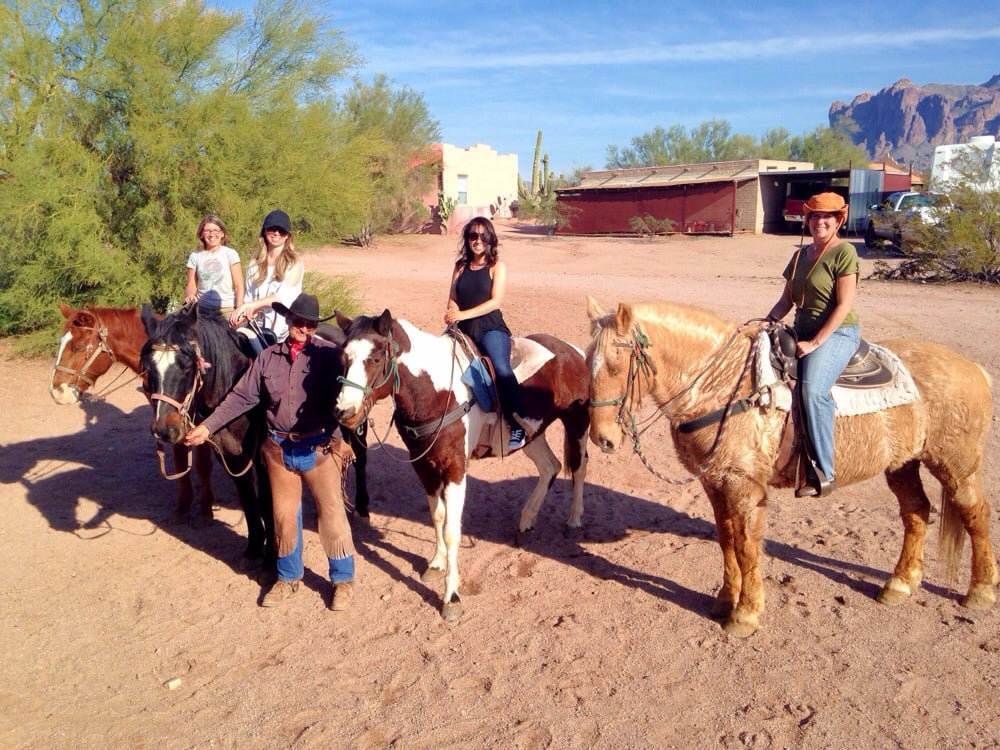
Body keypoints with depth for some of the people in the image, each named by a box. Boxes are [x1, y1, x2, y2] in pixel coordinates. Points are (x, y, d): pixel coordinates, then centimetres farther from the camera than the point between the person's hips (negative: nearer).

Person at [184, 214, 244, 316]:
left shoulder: (230, 254, 0)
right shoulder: (195, 256, 8)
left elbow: (239, 286, -1)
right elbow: (191, 285, 10)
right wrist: (189, 296, -12)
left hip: (227, 309, -2)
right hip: (202, 309, 2)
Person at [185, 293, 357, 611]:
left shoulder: (328, 353, -8)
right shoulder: (268, 356, 3)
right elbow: (241, 397, 4)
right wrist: (207, 426, -1)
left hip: (320, 447, -4)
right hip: (279, 449, 4)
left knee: (332, 513, 5)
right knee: (283, 516, 16)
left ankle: (343, 579, 22)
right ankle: (288, 578, 35)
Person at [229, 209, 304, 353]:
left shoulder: (294, 263, 1)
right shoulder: (255, 264, 15)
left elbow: (282, 296, -12)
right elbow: (249, 296, 11)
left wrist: (248, 305, -20)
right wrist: (246, 312, -12)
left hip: (284, 326, -4)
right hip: (258, 325, 4)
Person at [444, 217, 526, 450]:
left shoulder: (498, 266, 3)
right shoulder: (460, 266, 17)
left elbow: (495, 301, -7)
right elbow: (453, 300, 13)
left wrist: (463, 315, -15)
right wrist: (451, 315, -10)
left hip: (490, 328, -5)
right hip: (464, 331, 5)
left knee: (501, 368, -30)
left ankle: (518, 426, -31)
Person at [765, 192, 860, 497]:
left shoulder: (844, 252, -7)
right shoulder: (800, 255, 15)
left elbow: (844, 305, -13)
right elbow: (786, 300, 16)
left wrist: (815, 343, -18)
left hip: (838, 333, -8)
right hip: (803, 330, 8)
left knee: (812, 388, -31)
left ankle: (823, 471, -24)